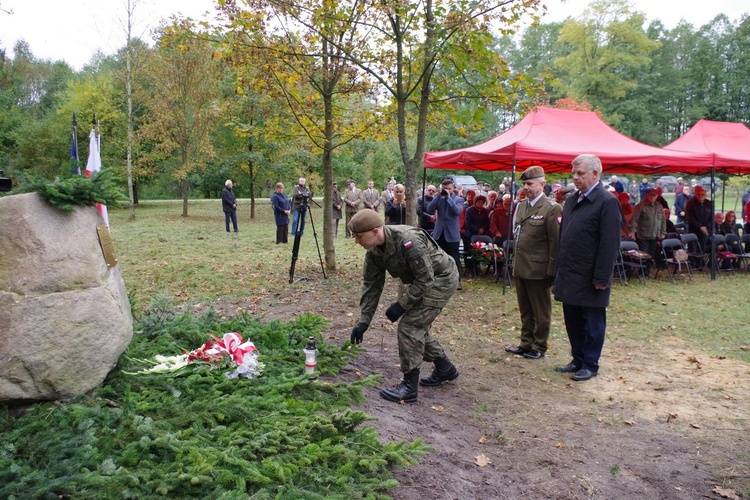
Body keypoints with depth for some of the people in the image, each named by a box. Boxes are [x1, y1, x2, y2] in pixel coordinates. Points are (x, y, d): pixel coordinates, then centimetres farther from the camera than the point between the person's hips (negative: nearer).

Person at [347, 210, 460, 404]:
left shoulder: (408, 240, -34)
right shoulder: (374, 252, -8)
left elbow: (425, 278, -29)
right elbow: (371, 286, -1)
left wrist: (401, 305, -25)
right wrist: (363, 322, -3)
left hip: (441, 279, -9)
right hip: (424, 281, 9)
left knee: (409, 326, -13)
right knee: (417, 327, 14)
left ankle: (409, 387, -4)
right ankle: (445, 369, 35)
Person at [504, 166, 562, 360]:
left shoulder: (552, 209, -12)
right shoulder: (521, 206, 11)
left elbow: (555, 243, -13)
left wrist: (551, 272, -14)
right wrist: (515, 263, 15)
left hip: (538, 270, -7)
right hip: (521, 268, 7)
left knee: (541, 313, 8)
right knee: (525, 311, 18)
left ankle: (539, 347, 21)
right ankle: (526, 343, 31)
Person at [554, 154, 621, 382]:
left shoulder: (607, 202, -13)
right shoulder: (572, 200, 12)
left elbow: (609, 245, -17)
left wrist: (601, 278, -18)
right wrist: (560, 268, 12)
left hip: (589, 277, -8)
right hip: (569, 275, 8)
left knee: (593, 323, 7)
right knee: (572, 320, 16)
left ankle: (590, 365, 19)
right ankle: (578, 359, 31)